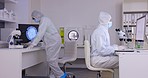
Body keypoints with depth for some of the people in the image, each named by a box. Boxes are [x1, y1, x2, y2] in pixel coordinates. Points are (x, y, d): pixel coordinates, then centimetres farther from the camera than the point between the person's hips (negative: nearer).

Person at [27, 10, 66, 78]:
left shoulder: (44, 20, -9)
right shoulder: (43, 20, 23)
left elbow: (40, 33, -20)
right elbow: (40, 34, 26)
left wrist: (33, 44, -20)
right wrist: (32, 42, 22)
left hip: (53, 42, -10)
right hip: (53, 42, 10)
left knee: (51, 61, -9)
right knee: (53, 61, 9)